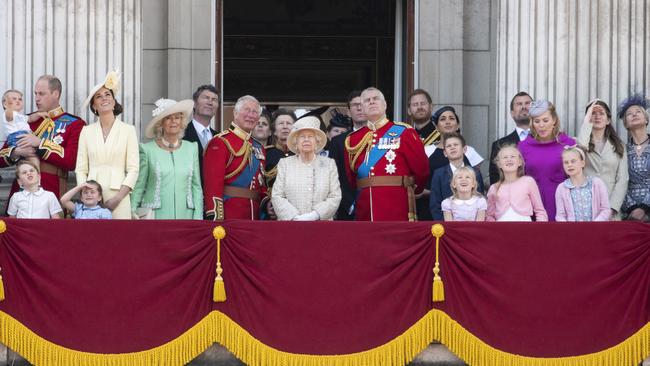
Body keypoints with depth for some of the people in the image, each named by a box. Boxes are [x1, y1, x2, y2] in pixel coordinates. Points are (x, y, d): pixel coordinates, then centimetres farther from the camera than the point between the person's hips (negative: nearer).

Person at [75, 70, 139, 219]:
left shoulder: (128, 130, 4)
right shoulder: (86, 131, 10)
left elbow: (133, 169, 0)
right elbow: (81, 169, 8)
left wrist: (118, 198, -9)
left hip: (117, 197, -1)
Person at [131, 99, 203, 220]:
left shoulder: (191, 149, 11)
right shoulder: (148, 150, 3)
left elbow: (196, 187, 12)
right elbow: (139, 186, 5)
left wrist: (197, 218, 4)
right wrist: (132, 212, -6)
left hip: (185, 215, 2)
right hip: (155, 215, -2)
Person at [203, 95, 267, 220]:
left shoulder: (259, 147, 17)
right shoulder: (220, 143, -7)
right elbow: (212, 183, -15)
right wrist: (216, 219, -22)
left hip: (254, 216, 7)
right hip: (229, 217, -7)